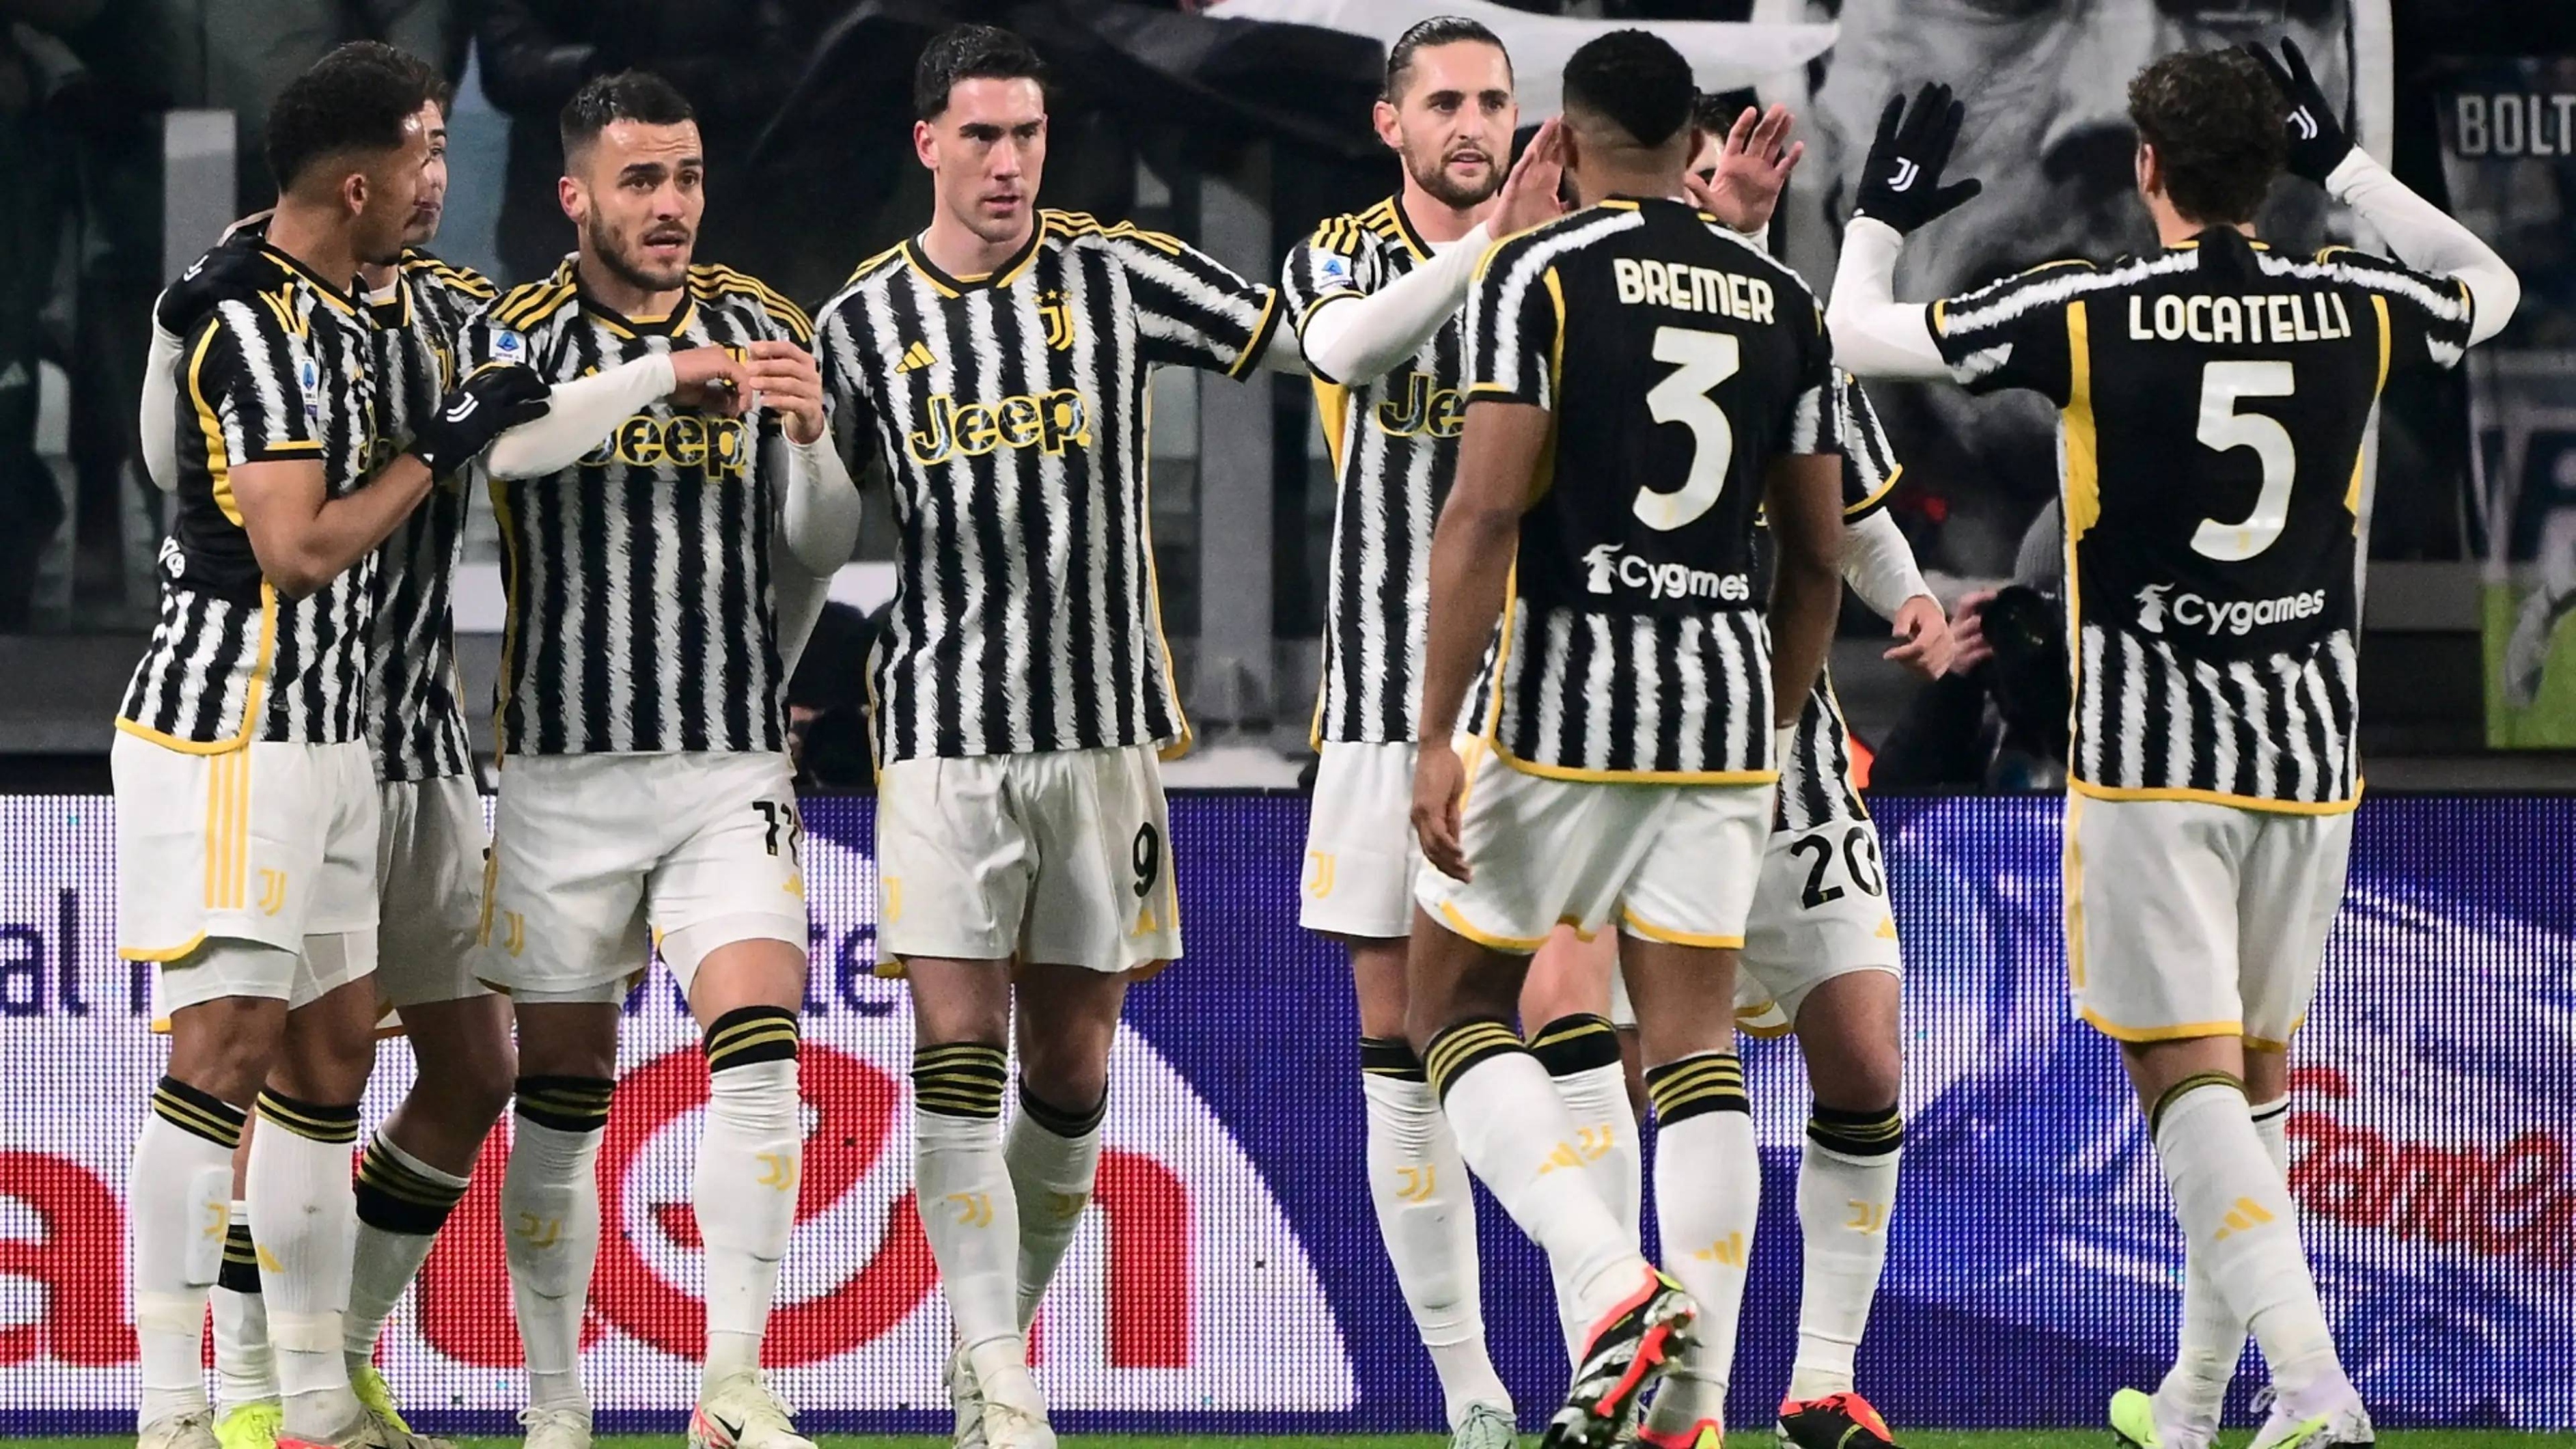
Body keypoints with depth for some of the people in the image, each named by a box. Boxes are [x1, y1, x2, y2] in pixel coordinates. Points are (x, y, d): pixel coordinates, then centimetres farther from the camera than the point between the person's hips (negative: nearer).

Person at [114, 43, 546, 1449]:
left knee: (332, 1052, 10)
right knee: (228, 1047, -11)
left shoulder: (334, 315, 13)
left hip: (319, 736, 10)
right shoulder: (256, 323, -17)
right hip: (230, 733, -10)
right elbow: (297, 549, -21)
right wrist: (441, 448, -12)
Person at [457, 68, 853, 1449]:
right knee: (560, 1098, 3)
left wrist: (811, 434, -13)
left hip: (729, 766, 1)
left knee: (758, 1049, -16)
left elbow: (829, 546, 7)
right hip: (564, 766, -1)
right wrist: (670, 370, -33)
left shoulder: (763, 327, 7)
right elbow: (511, 442, -24)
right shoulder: (517, 335, -1)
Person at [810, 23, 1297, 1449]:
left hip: (1102, 728, 0)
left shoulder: (1114, 276, 1)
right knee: (956, 1051, -10)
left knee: (1070, 1075, 4)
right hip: (941, 731, 0)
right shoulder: (865, 319, 5)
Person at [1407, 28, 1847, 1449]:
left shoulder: (1537, 275, -7)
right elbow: (1816, 555, 12)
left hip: (1562, 691, -4)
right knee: (1695, 1046, 6)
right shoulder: (1783, 298, 9)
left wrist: (1437, 736, -14)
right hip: (1725, 692, 4)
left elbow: (1486, 509, -15)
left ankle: (1617, 1286, -12)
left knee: (1454, 1004, 9)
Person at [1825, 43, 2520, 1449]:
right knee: (2257, 1070, 15)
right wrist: (2345, 167, 29)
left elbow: (1856, 334, 1)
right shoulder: (2354, 308, 1)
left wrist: (1882, 211, 20)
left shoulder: (2086, 314, -9)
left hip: (2151, 752, -4)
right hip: (2309, 749, 4)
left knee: (2188, 1070, -7)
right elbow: (2489, 289, 24)